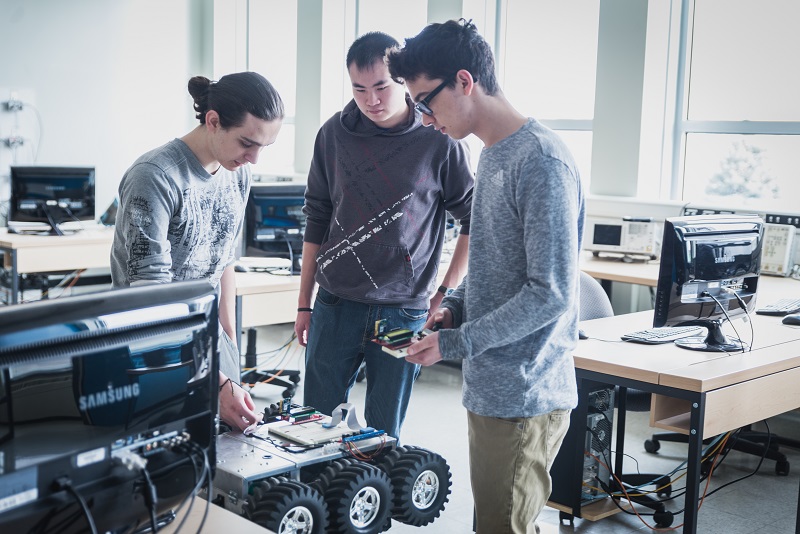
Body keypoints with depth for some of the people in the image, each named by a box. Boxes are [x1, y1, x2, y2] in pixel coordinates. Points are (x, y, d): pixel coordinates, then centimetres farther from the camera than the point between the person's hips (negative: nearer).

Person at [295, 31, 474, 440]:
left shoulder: (439, 142, -7)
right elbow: (316, 220, 10)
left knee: (383, 437, 5)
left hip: (403, 311, -3)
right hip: (335, 305, 3)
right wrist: (304, 303, 11)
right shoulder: (334, 134, 3)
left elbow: (475, 221, 2)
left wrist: (446, 294, -4)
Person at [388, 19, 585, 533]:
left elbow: (550, 293, -21)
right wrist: (455, 306, 6)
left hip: (524, 398, -9)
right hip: (492, 389, 9)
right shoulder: (493, 154, 12)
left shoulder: (541, 159, -18)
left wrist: (457, 343, -17)